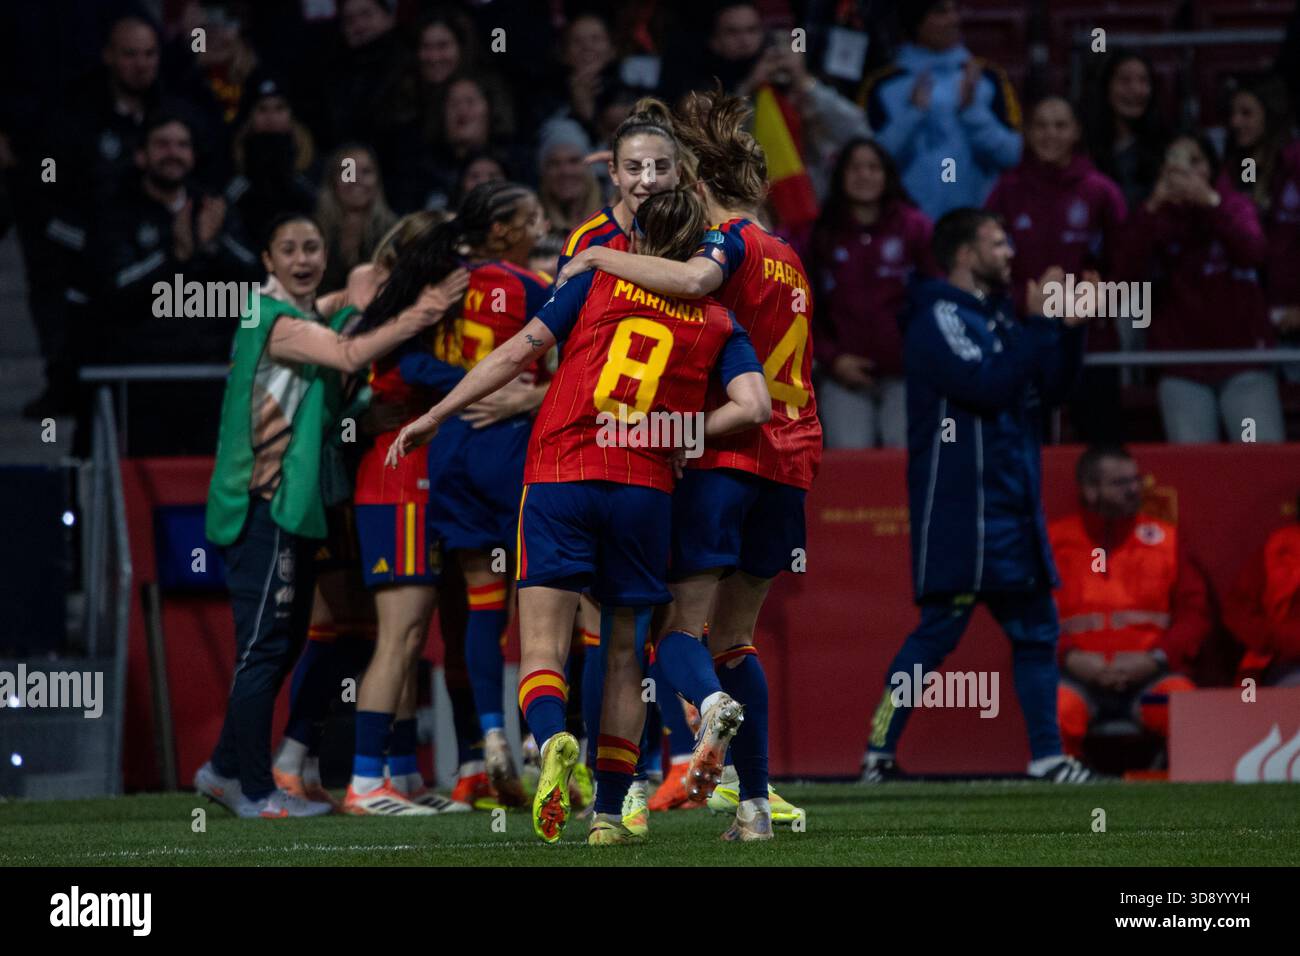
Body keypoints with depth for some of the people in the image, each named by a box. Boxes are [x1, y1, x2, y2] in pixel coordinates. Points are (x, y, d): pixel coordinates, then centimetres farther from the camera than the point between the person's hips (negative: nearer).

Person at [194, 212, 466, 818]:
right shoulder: (272, 319, -13)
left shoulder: (306, 317, 18)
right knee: (264, 645, -7)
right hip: (264, 503, -10)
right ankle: (255, 791, -5)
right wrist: (422, 314, -22)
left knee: (283, 643, 15)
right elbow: (349, 356, -25)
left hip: (293, 503, 10)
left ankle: (226, 769, 25)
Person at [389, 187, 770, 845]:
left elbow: (520, 351, 3)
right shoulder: (718, 323, 11)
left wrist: (435, 415, 8)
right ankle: (609, 811, 11)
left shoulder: (600, 281, 9)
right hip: (644, 488, 1)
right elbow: (753, 405, -5)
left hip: (558, 476, -1)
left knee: (542, 648, -2)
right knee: (624, 654, 14)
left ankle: (553, 740, -34)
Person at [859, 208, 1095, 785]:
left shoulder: (994, 316, 17)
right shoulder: (939, 318, -9)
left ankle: (1046, 754, 11)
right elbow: (989, 386, -22)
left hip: (1013, 506, 9)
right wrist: (1038, 324, -17)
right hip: (963, 508, -9)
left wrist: (1070, 328, 3)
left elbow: (1049, 391, 16)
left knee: (1035, 628, 8)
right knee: (940, 628, -10)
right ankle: (879, 753, -5)